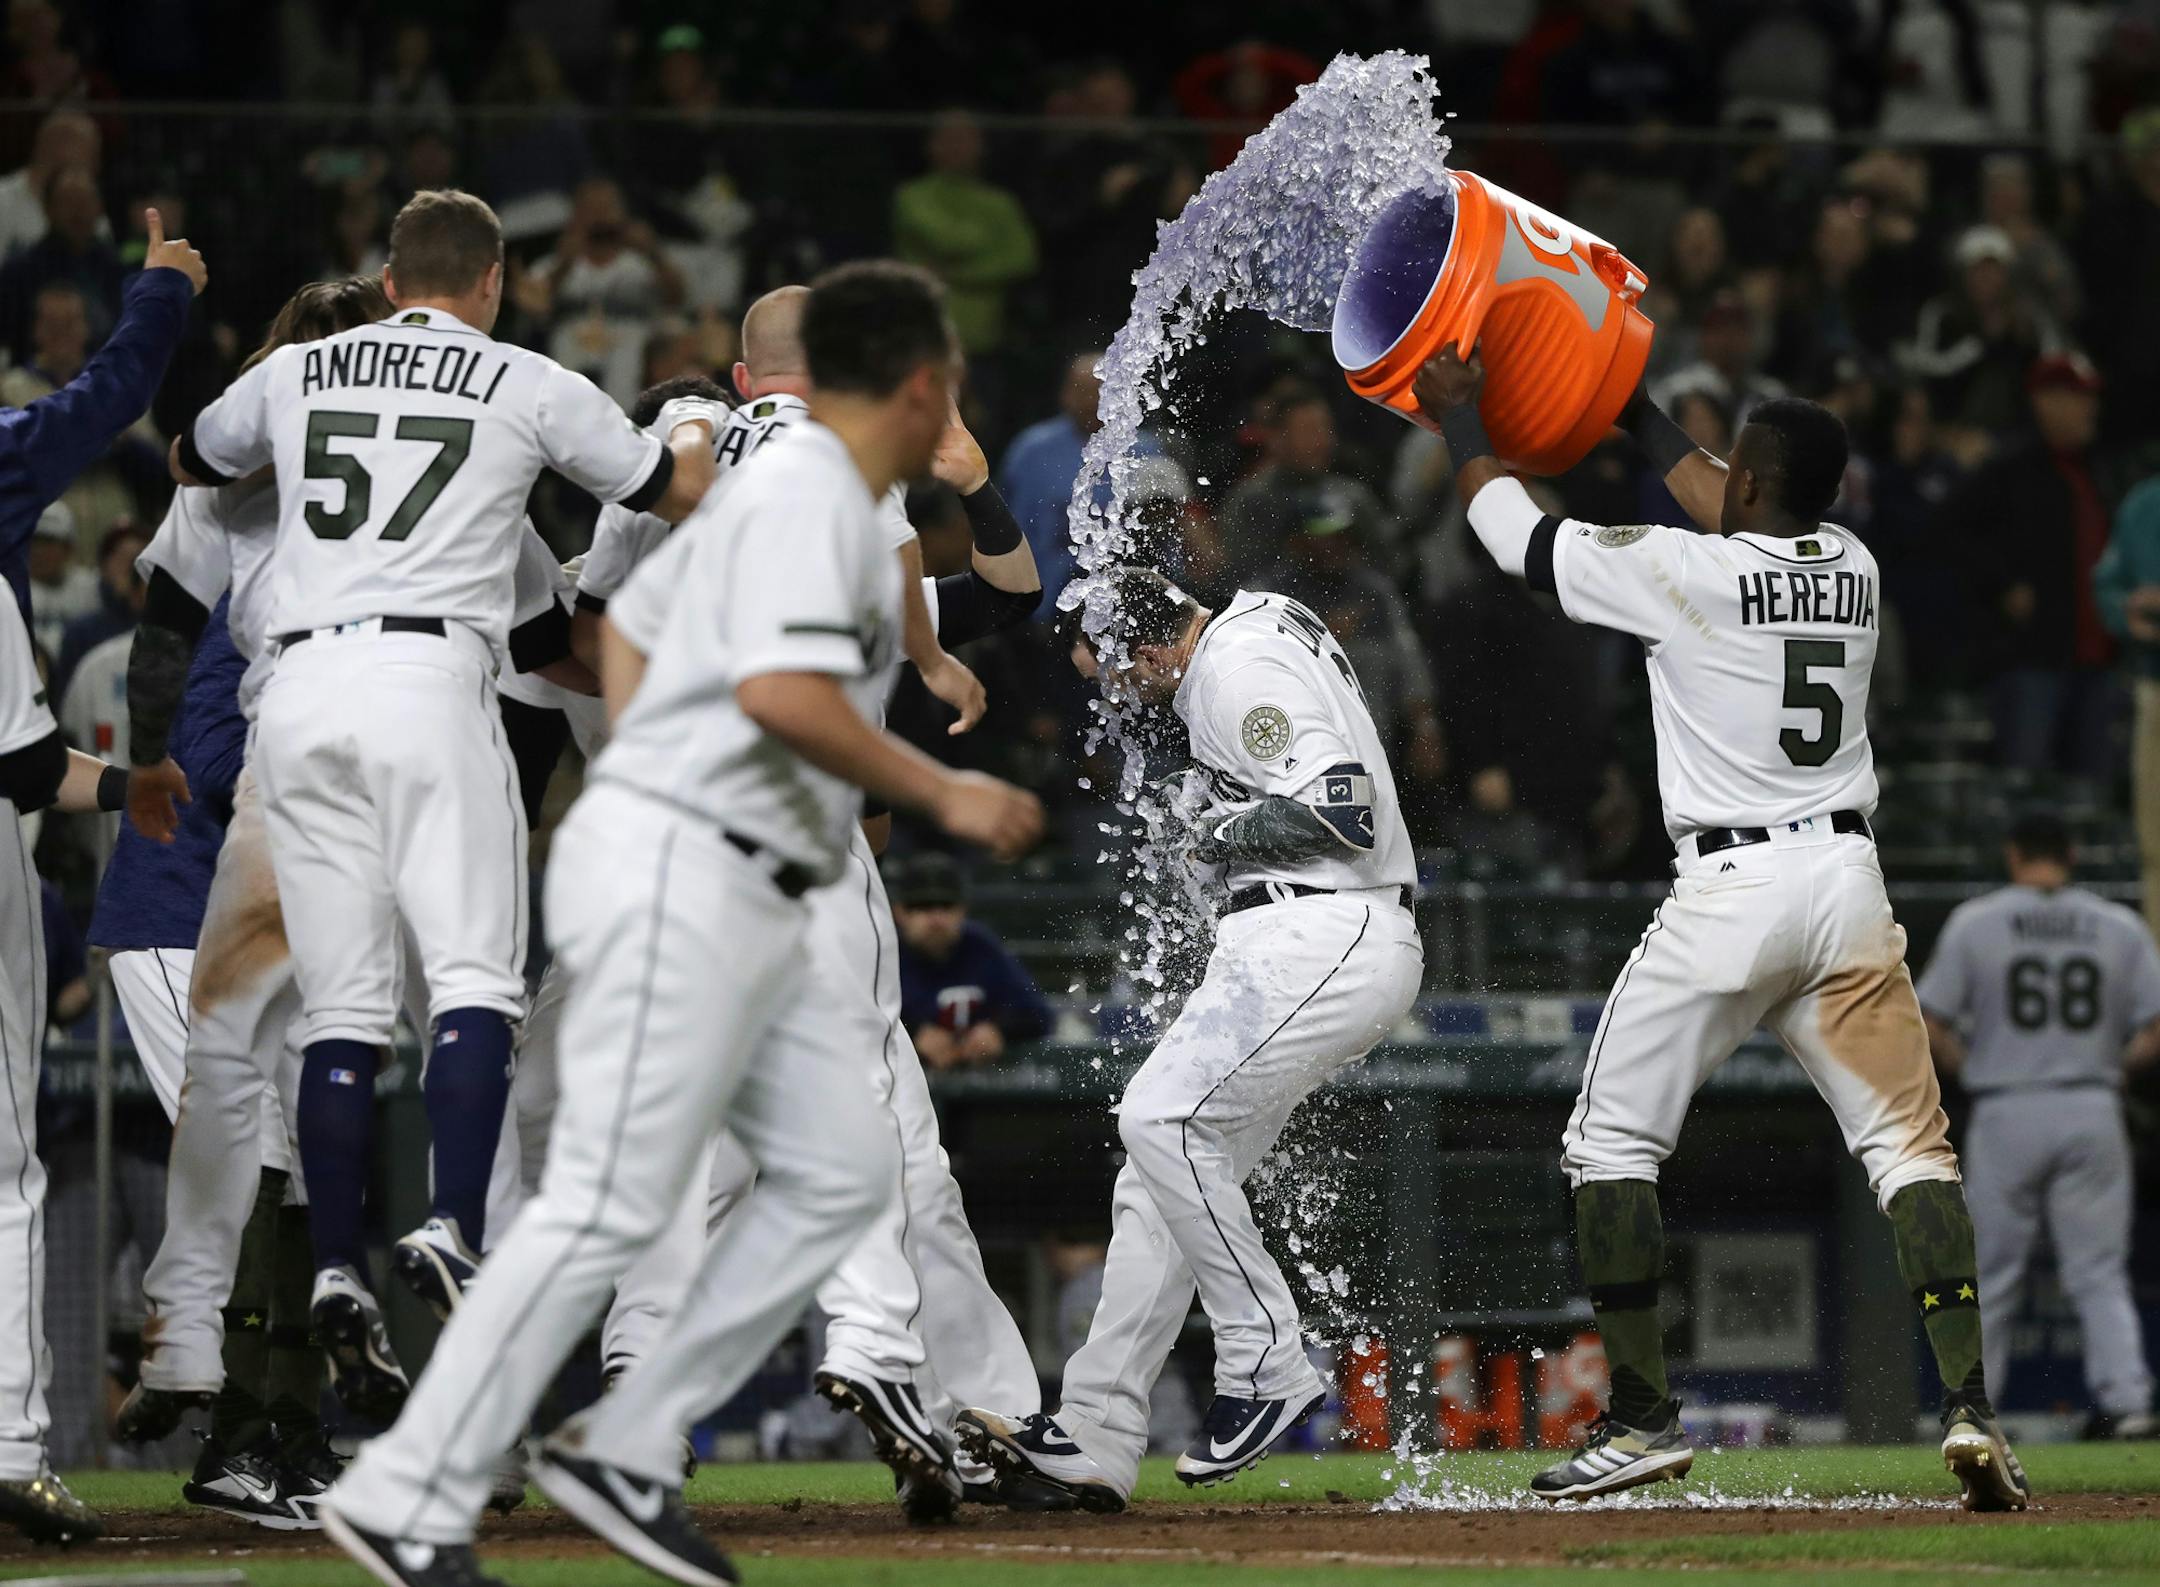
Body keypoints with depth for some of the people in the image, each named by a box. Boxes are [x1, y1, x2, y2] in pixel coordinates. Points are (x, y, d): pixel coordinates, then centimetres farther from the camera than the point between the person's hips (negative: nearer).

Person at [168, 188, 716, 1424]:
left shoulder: (296, 372, 17)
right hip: (430, 678, -4)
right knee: (475, 981, -8)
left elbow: (193, 464, 37)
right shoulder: (531, 385, 8)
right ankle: (454, 1234, -27)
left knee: (343, 1008, 5)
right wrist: (701, 435, 43)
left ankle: (339, 1275, -5)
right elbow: (673, 494, 21)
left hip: (299, 690, 4)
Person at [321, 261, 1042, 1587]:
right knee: (609, 1205, -12)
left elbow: (632, 617, 29)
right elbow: (781, 694, -27)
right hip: (683, 883, -10)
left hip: (747, 908, 10)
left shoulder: (770, 490, 18)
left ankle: (626, 1455, 7)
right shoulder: (812, 500, -13)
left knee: (843, 1169, 8)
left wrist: (640, 790, 26)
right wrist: (943, 795, -19)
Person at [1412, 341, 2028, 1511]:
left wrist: (1460, 423, 23)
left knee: (1610, 1142, 7)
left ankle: (1641, 1417, 3)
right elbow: (1750, 531, 31)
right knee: (1908, 1144, 5)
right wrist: (1636, 413, 40)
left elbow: (1520, 537, 6)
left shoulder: (1682, 573, -7)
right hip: (1849, 881, 5)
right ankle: (1969, 1407, -11)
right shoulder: (1853, 570, 9)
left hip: (1728, 889, -5)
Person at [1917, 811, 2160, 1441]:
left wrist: (1975, 1069, 10)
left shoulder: (1974, 923, 0)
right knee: (2100, 1276, 4)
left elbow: (1929, 1027, -5)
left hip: (2006, 1114, -1)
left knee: (1992, 1277, 9)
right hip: (2093, 1115, 1)